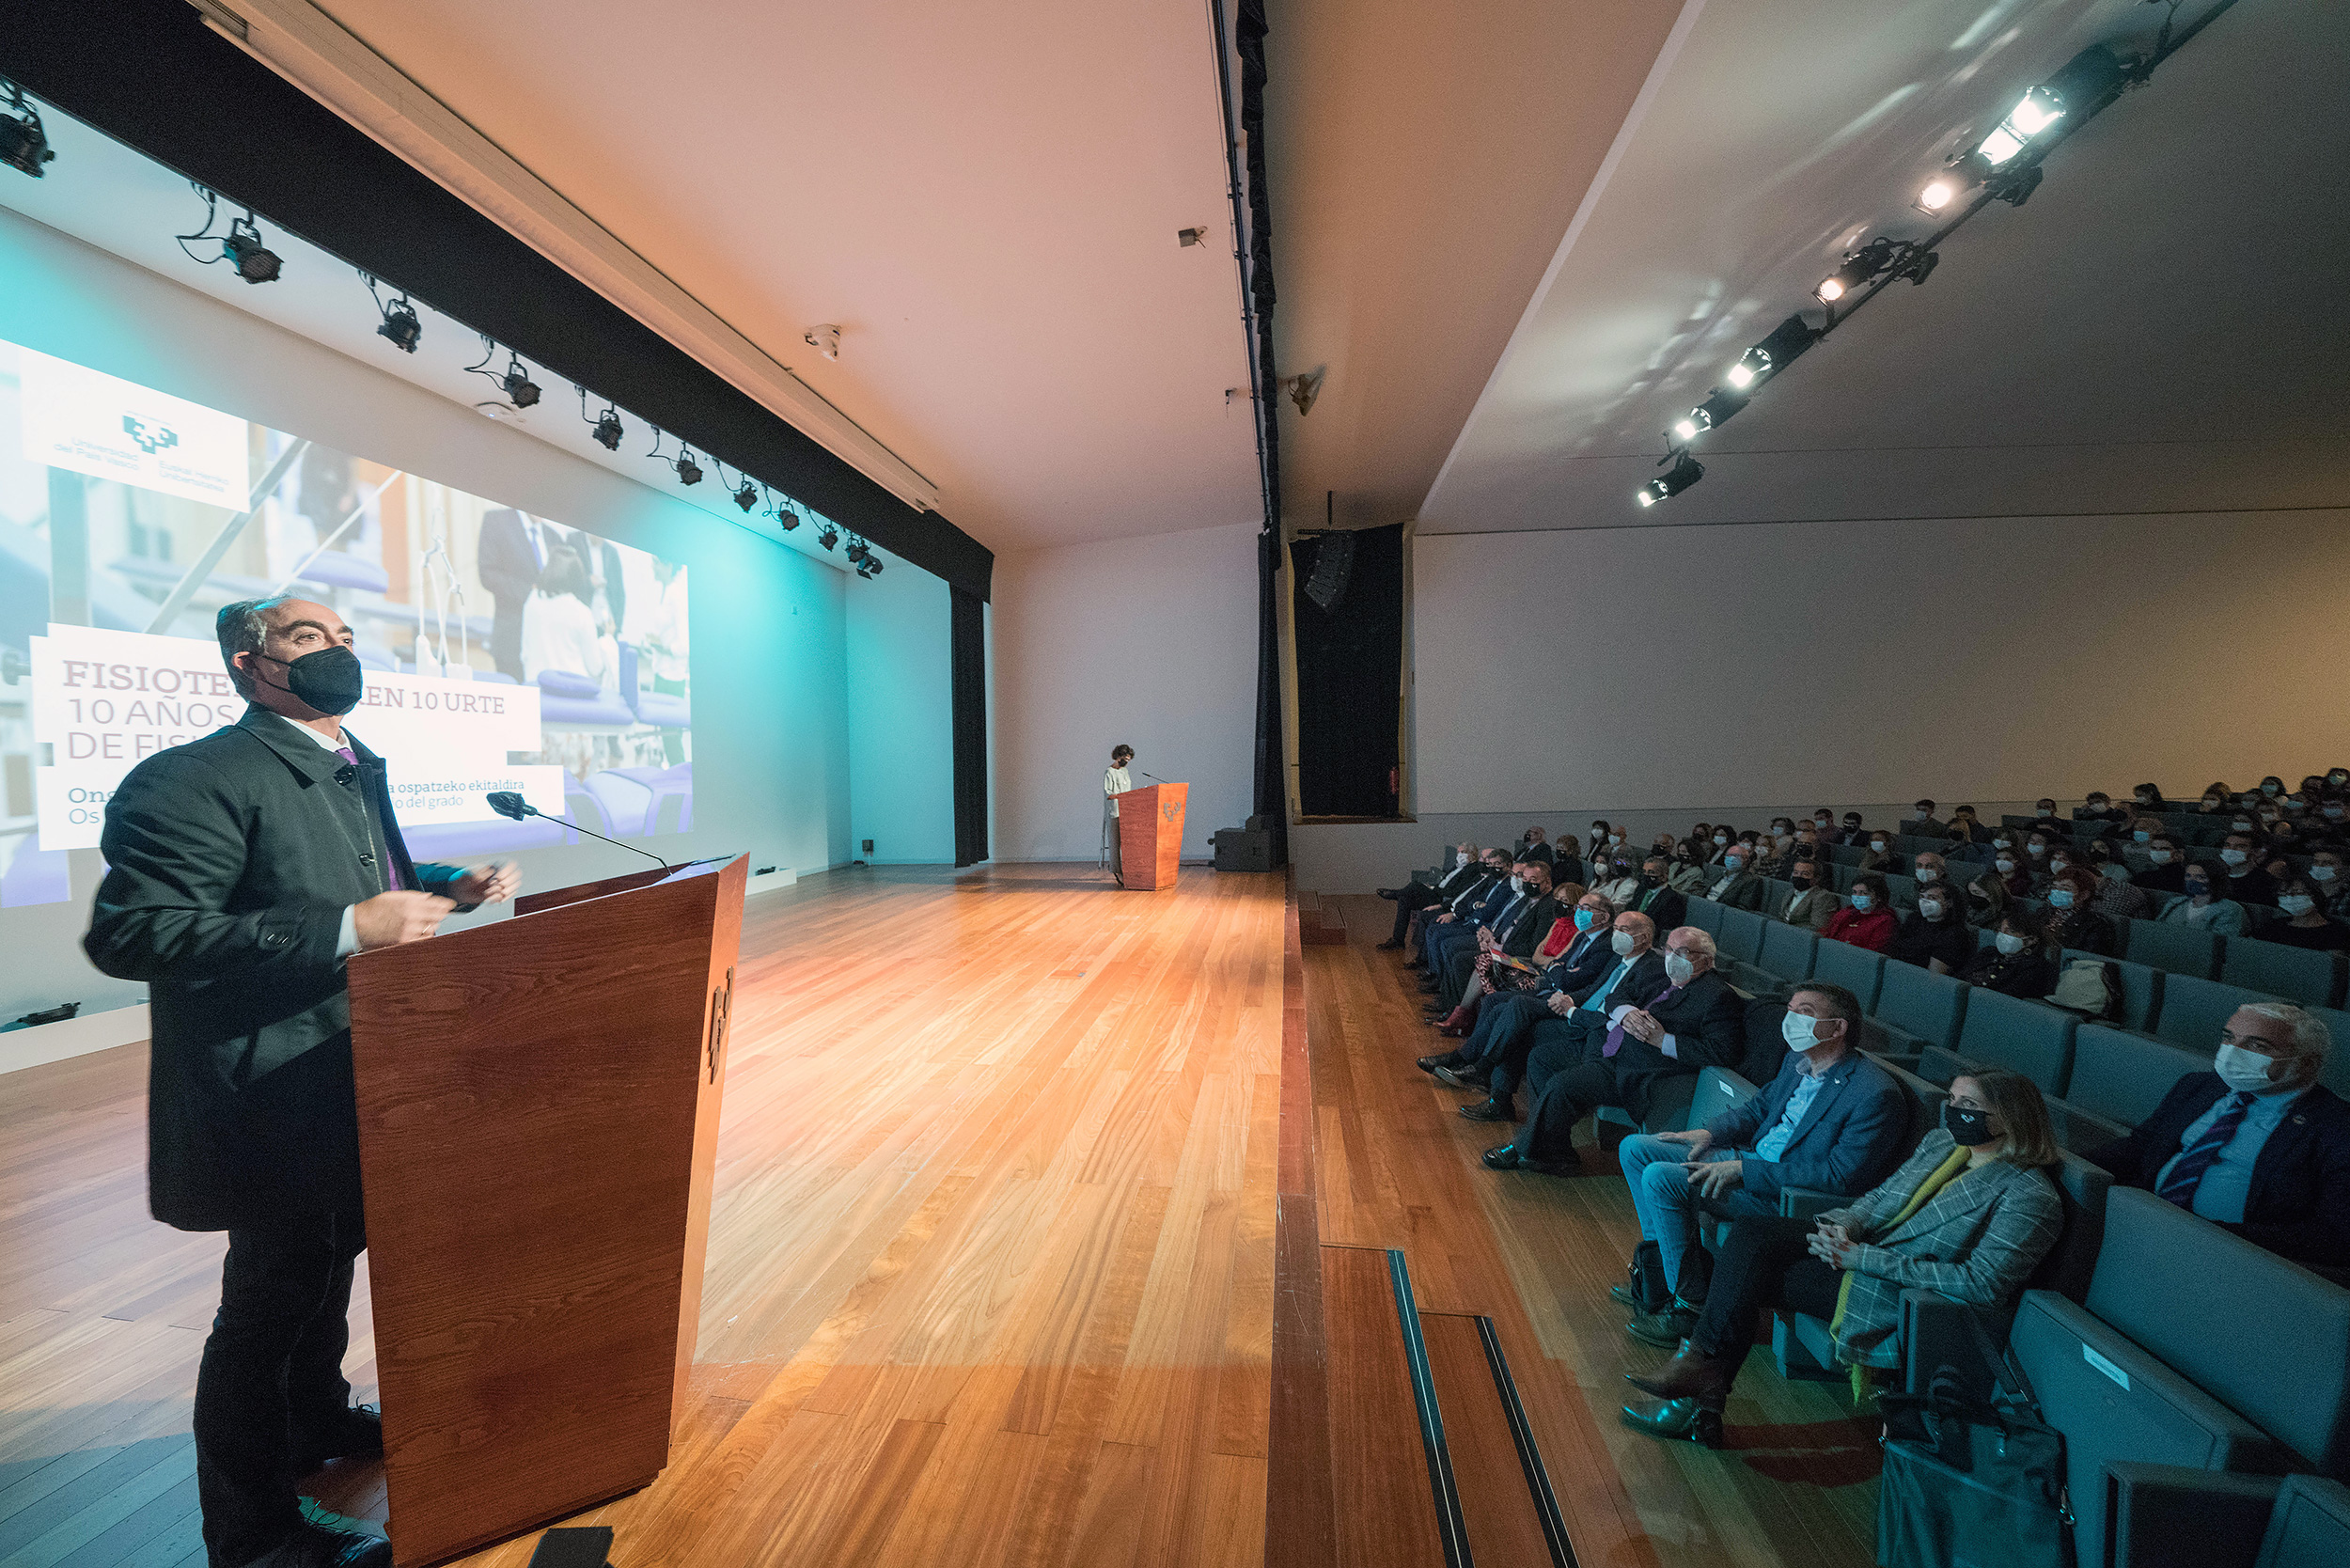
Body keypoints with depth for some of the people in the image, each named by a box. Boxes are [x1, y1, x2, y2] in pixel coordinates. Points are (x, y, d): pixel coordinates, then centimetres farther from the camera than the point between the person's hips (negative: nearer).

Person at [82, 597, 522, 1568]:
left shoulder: (356, 768, 10)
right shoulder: (198, 779, -19)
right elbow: (129, 932, -25)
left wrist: (448, 887, 4)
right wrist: (348, 929, -31)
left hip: (359, 1078, 9)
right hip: (277, 1096, -9)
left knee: (333, 1259, 25)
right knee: (274, 1293, 8)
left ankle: (317, 1419, 49)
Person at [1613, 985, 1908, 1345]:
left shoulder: (1876, 1095, -20)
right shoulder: (1798, 1062, 6)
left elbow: (1841, 1177, -23)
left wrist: (1742, 1170, -24)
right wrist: (1710, 1131, 3)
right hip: (1750, 1158, 9)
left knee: (1659, 1178, -24)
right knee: (1635, 1148, 2)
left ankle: (1689, 1306, -8)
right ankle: (1663, 1265, 13)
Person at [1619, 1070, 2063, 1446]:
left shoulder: (2030, 1197, -14)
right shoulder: (1941, 1141, 9)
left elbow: (1981, 1284, -21)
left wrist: (1865, 1258, -24)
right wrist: (1845, 1226, -10)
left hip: (1905, 1297, -8)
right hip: (1863, 1248, 8)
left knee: (1754, 1273, -21)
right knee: (1752, 1232, -16)